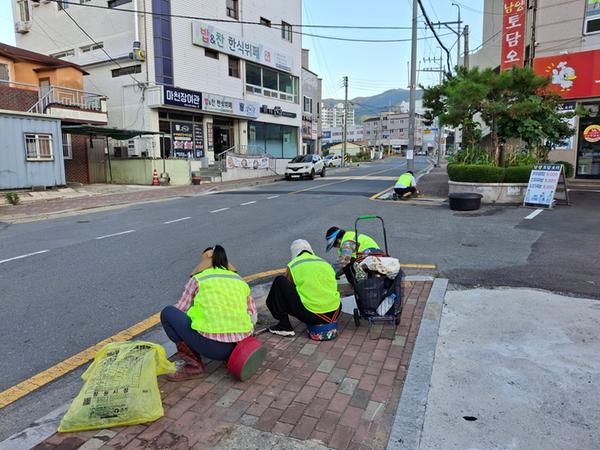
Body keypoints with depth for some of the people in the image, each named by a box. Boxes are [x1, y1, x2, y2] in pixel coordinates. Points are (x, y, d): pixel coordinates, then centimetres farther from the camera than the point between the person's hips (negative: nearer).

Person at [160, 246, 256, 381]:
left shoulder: (197, 279, 7)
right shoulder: (240, 281, 17)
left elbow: (179, 311, 11)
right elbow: (253, 316, 15)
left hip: (213, 347, -6)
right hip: (240, 347, 6)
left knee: (168, 313, 10)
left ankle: (193, 365, 7)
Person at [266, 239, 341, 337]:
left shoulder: (293, 265, 7)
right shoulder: (325, 263, 18)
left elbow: (287, 289, 19)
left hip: (311, 315, -5)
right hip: (334, 313, 6)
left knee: (279, 282, 7)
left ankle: (284, 326, 9)